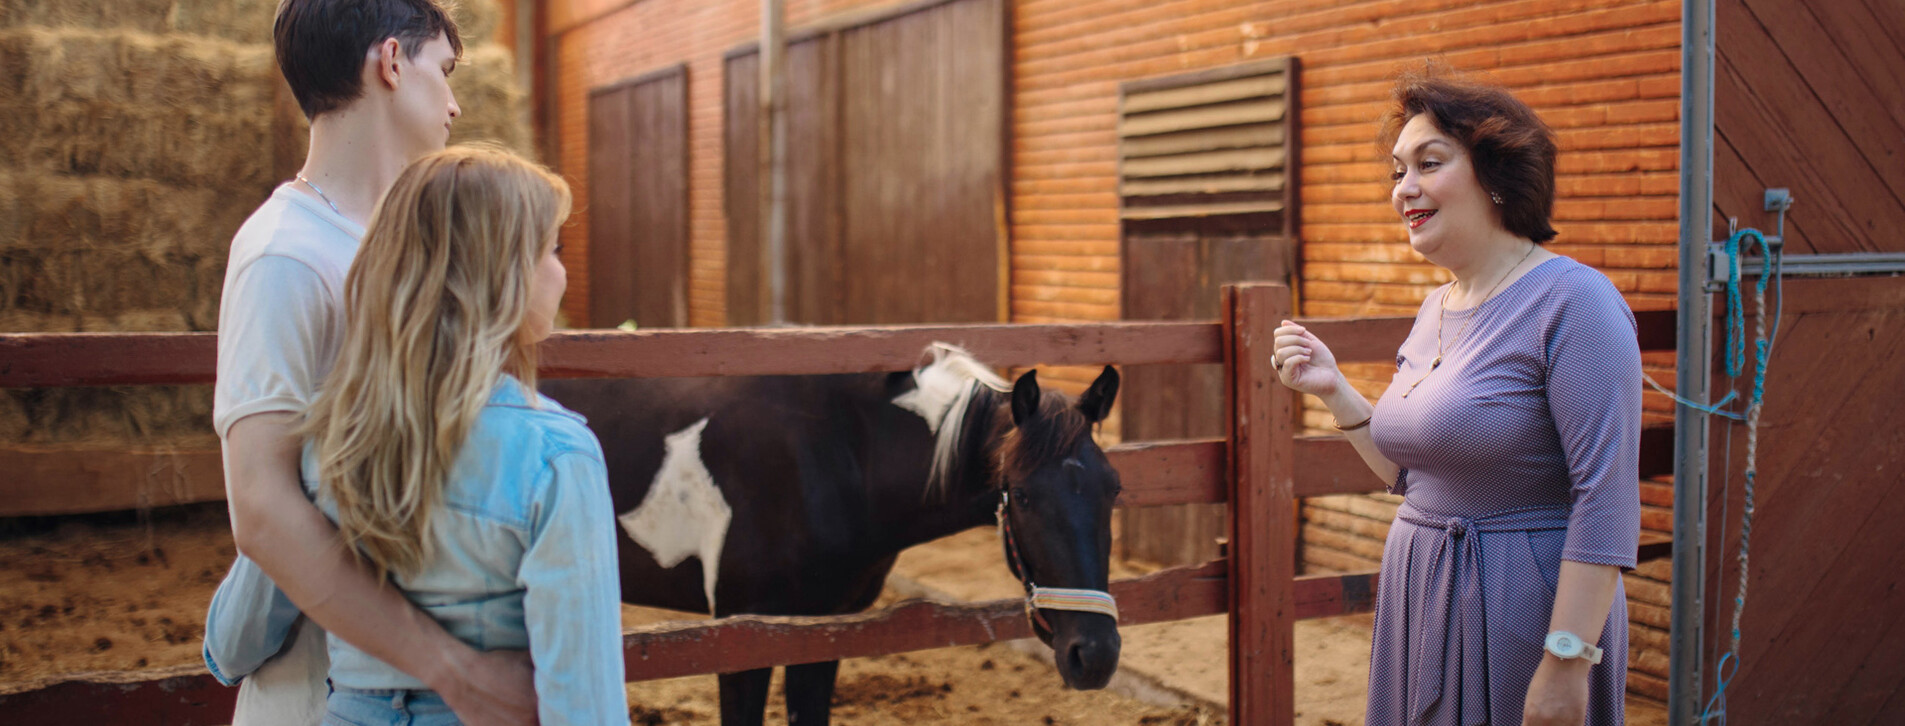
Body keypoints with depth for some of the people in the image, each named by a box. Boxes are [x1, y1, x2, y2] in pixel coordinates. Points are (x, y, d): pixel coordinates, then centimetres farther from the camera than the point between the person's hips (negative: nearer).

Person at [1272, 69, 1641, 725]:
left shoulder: (1571, 300, -16)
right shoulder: (1435, 309, 9)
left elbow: (1606, 499, -21)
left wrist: (1566, 663, -24)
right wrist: (1334, 391, 5)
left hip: (1524, 610, -8)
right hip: (1420, 601, 8)